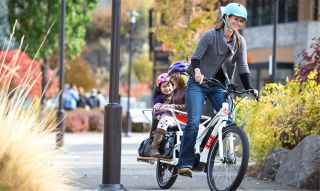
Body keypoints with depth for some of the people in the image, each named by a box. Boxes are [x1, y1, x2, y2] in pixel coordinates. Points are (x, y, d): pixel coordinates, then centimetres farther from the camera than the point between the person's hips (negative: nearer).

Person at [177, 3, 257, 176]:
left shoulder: (240, 42, 3)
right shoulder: (211, 35, -10)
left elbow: (243, 68, 1)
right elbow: (196, 56, -12)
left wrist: (249, 89, -11)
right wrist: (197, 72, -32)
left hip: (219, 86, 4)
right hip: (198, 84, -4)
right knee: (193, 123, -15)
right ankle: (185, 163, -12)